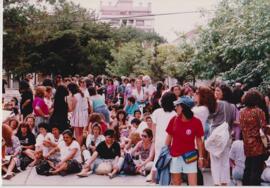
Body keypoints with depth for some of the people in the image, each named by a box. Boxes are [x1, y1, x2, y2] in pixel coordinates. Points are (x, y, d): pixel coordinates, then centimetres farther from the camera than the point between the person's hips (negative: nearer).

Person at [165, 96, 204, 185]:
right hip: (175, 155, 2)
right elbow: (169, 137, 6)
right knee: (176, 182, 13)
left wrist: (201, 157, 2)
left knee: (193, 183, -2)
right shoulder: (174, 120, -5)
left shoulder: (196, 122, -10)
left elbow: (199, 140, -1)